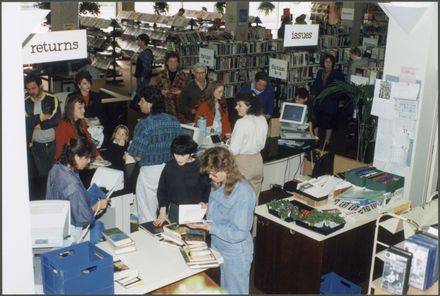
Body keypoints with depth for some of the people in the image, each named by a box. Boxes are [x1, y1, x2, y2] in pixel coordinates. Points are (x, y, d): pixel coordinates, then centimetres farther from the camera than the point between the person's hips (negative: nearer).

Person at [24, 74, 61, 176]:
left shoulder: (52, 99, -5)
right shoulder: (26, 102, 2)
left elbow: (56, 119, -14)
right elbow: (26, 122, -7)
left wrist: (39, 125, -12)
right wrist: (41, 117, -14)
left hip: (53, 143, -2)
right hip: (36, 145, 2)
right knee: (42, 174, 9)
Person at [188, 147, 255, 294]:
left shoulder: (243, 193, -28)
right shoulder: (218, 184, -4)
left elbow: (239, 233, -27)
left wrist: (208, 227, -26)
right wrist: (207, 208, -6)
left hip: (235, 254, -7)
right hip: (217, 246, 7)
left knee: (234, 291, 14)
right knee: (219, 289, 24)